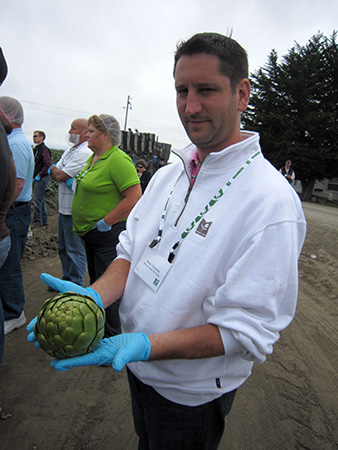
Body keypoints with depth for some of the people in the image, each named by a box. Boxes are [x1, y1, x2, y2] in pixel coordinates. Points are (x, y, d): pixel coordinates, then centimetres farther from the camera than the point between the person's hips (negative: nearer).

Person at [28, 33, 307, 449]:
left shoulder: (272, 203, -26)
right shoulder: (166, 175, -2)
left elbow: (246, 329, -25)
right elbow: (132, 251, -1)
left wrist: (144, 346, -34)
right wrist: (94, 296, -20)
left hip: (192, 393, -5)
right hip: (139, 368, 6)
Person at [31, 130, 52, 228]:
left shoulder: (44, 149, -12)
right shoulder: (36, 149, 16)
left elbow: (48, 165, -20)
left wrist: (39, 175, -17)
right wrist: (33, 176, 12)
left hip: (42, 178, -9)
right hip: (36, 179, 9)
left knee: (37, 199, -9)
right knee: (41, 199, 12)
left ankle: (37, 221, -1)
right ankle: (44, 220, 20)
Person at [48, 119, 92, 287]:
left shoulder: (85, 153, -17)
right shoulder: (70, 150, 15)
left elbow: (60, 176, -20)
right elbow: (55, 174, 11)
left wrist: (53, 169, 2)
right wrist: (62, 176, -11)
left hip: (75, 210, -10)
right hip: (64, 207, 10)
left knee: (75, 249, 1)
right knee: (63, 247, 19)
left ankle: (76, 286, 15)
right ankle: (66, 279, 35)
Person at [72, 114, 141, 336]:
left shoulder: (118, 160, -20)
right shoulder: (94, 157, 11)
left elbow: (134, 198, -27)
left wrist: (105, 222, -21)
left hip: (108, 234, -10)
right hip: (91, 233, 10)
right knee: (96, 282, 22)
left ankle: (111, 336, 20)